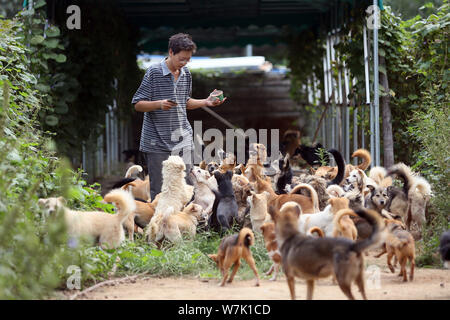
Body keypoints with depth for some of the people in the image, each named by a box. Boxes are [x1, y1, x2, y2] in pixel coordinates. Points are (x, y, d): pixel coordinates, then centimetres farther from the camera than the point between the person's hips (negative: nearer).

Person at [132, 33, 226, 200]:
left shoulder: (186, 73, 11)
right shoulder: (154, 72, -7)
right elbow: (138, 105, -7)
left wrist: (205, 102, 10)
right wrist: (159, 104, -24)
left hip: (183, 140, 5)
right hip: (157, 142, -5)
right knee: (159, 191, -5)